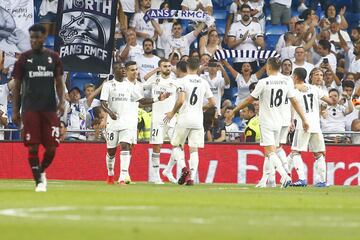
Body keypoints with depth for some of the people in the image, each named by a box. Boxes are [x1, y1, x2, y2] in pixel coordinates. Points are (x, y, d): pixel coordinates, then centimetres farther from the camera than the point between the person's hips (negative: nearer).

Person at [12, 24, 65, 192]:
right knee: (33, 147, -6)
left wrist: (61, 101, -6)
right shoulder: (24, 58, 3)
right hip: (30, 109, -1)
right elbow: (17, 86, 7)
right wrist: (15, 111, 3)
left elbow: (59, 83, 11)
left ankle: (42, 171, 25)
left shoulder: (53, 57, 7)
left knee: (52, 148, -1)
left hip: (50, 108, 1)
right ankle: (39, 181, 2)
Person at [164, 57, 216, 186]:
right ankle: (192, 177, -5)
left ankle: (184, 168, -12)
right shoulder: (204, 82, 7)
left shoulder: (184, 80, -6)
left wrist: (172, 113, -1)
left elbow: (181, 101, -16)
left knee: (176, 145, 12)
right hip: (198, 119, 3)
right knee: (194, 149, 5)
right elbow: (212, 103, 9)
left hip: (184, 118, -3)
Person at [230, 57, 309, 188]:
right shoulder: (285, 82, 2)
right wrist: (304, 119, 7)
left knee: (271, 152, -10)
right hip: (278, 122, 5)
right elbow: (294, 101, 3)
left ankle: (285, 176, -29)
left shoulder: (264, 82, -11)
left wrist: (235, 110, 7)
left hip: (266, 122, -5)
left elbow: (249, 100, -6)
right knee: (269, 153, 16)